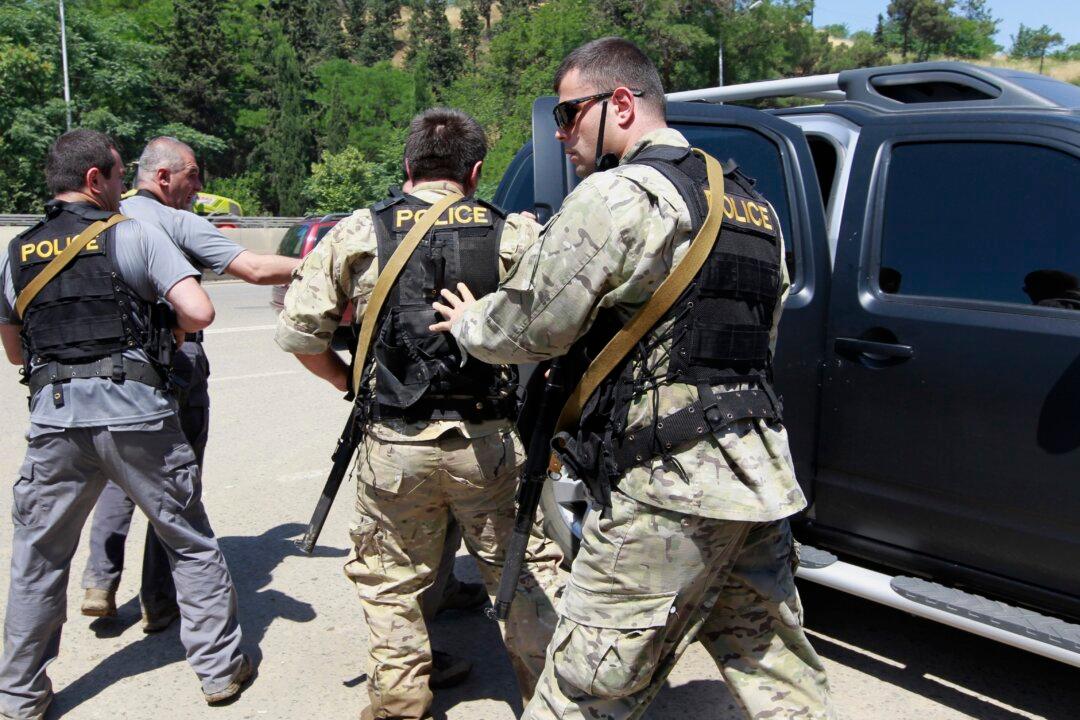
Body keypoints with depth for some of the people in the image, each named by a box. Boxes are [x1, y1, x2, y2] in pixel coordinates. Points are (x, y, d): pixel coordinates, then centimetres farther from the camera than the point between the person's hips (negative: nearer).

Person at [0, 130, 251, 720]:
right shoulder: (134, 235, 0)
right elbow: (199, 313, -11)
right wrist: (162, 328, 9)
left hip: (55, 416, 4)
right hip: (137, 412, -3)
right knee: (191, 543, 10)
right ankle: (219, 667, 18)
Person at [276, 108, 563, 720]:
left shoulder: (358, 234, 0)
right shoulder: (516, 235, -2)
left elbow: (297, 331, 0)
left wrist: (349, 380, 15)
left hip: (395, 445, 1)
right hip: (489, 441, 0)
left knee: (391, 583, 18)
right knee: (525, 573, 16)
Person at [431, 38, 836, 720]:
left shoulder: (618, 195, -11)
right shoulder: (752, 202, 17)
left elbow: (528, 326, -10)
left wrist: (468, 323, 12)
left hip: (667, 487, -9)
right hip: (762, 479, 9)